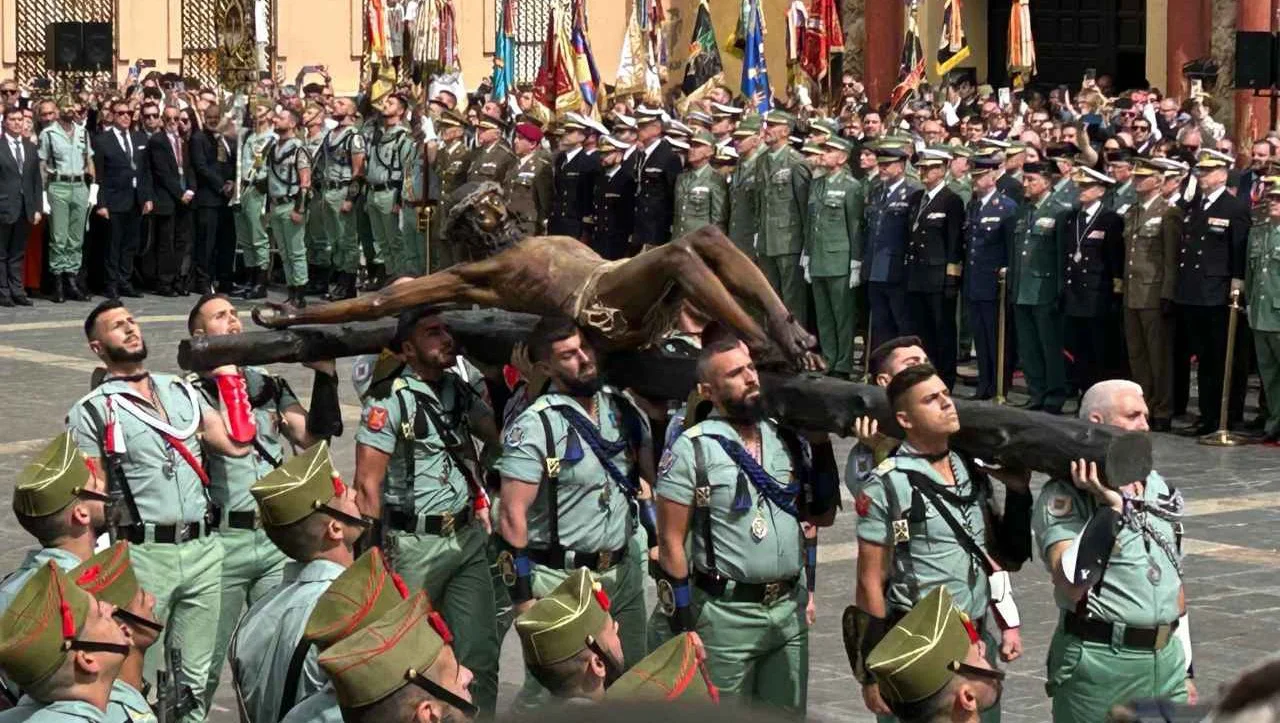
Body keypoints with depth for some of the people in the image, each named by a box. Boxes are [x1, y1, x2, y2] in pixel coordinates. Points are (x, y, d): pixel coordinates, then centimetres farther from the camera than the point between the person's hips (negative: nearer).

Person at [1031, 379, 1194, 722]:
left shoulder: (1158, 487, 12)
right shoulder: (1063, 497, -9)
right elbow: (1072, 586, -22)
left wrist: (1185, 668, 19)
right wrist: (1110, 507, -22)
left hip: (1167, 657, 6)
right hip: (1099, 661, -6)